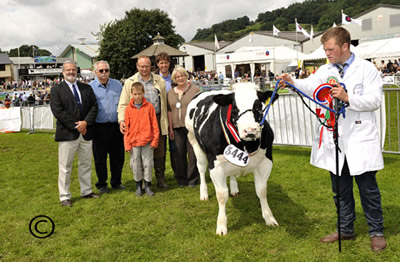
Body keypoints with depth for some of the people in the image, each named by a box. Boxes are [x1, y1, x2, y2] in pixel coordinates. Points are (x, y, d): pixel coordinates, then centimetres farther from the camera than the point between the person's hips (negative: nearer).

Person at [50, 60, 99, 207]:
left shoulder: (86, 88, 12)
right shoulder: (57, 90, 0)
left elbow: (94, 106, 5)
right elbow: (58, 111, -10)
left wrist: (86, 122, -12)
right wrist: (75, 126, -14)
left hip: (85, 132, 4)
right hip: (67, 134, -4)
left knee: (86, 164, 13)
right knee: (65, 166, 1)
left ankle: (86, 191, 26)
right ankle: (64, 196, 10)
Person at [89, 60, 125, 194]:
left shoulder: (117, 84, 8)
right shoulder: (90, 87, -2)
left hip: (116, 127, 3)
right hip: (99, 128, -3)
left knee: (118, 156, 10)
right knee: (100, 158, 6)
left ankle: (116, 182, 27)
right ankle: (101, 184, 21)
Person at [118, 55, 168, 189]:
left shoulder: (159, 81, 10)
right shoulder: (130, 82, 4)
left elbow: (164, 102, 13)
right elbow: (123, 104, 1)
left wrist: (165, 120, 11)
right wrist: (122, 120, -13)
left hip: (157, 120, 2)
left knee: (160, 150, 7)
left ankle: (160, 177, 22)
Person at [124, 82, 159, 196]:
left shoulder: (149, 106, 0)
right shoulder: (128, 108, 2)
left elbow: (154, 124, 2)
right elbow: (126, 127, 4)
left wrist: (155, 140, -3)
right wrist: (127, 144, -1)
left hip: (147, 141, -1)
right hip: (134, 141, 1)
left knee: (148, 163, 3)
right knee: (135, 165, 8)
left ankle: (147, 186, 17)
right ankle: (138, 186, 23)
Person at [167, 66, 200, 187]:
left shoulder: (195, 90, 1)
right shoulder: (170, 93, 13)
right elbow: (169, 111, 13)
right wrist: (170, 128, 8)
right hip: (177, 127, 4)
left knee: (192, 153, -1)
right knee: (180, 154, 8)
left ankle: (192, 179, 11)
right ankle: (181, 179, 19)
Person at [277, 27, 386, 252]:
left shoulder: (366, 69, -2)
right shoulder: (326, 70, 9)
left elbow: (375, 99, -9)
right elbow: (311, 85, -10)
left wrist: (348, 97, -23)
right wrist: (293, 82, -30)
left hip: (360, 140, -4)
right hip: (334, 140, 4)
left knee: (368, 187, 5)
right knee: (340, 188, 14)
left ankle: (377, 232, 23)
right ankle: (346, 229, 30)